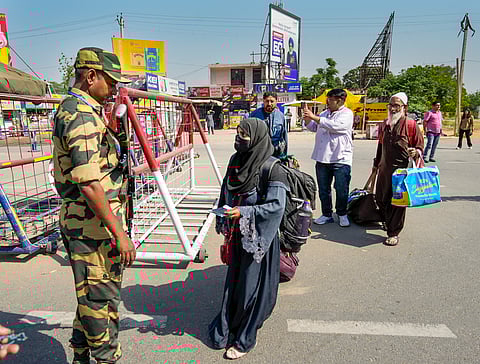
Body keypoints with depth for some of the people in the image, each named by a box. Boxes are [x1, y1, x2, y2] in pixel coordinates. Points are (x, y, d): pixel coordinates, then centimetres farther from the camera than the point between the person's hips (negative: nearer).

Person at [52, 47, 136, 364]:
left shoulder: (74, 109, 15)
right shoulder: (82, 116, -19)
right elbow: (89, 184, -26)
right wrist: (119, 233, -23)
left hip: (81, 222, 11)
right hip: (93, 223, -11)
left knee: (91, 295, 21)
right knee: (101, 297, 3)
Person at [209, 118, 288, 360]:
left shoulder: (271, 168, -18)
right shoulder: (235, 160, 3)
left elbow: (277, 205, -20)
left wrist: (243, 212, -26)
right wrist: (223, 218, 7)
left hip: (257, 236, -6)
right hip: (237, 234, 6)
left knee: (250, 284, 6)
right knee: (233, 281, 18)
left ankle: (244, 339, 26)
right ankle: (226, 330, 38)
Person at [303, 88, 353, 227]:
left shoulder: (347, 114, -4)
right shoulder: (325, 113, 16)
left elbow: (334, 125, -21)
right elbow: (313, 128, 23)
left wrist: (314, 117, -19)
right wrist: (308, 119, 3)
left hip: (341, 159, -6)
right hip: (322, 158, 6)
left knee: (341, 190, 1)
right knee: (323, 189, 10)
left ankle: (342, 214, 20)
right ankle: (327, 214, 23)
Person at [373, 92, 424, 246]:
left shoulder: (411, 125, -6)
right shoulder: (384, 125, 11)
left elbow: (420, 147, -2)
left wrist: (415, 152, -25)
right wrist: (376, 164, 28)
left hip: (402, 170, -6)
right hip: (384, 169, 6)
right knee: (380, 199, 15)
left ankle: (393, 233, 12)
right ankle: (387, 221, 41)